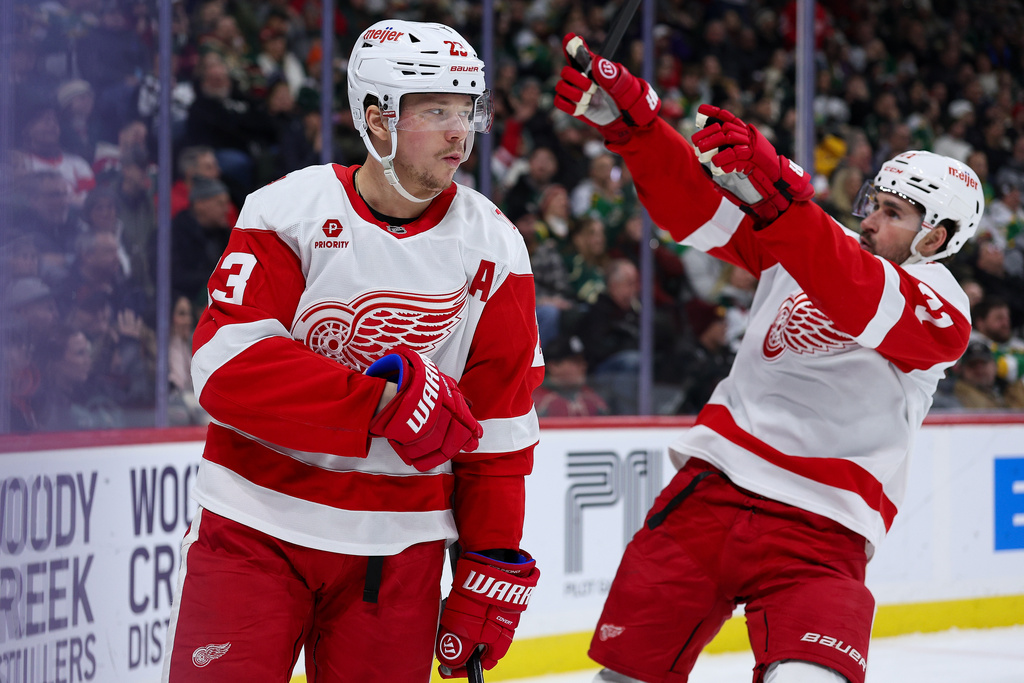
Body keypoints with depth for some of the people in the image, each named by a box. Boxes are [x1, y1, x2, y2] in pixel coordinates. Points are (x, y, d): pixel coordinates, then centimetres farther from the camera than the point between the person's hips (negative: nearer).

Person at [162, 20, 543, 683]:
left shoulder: (494, 248, 2)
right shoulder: (286, 211, -6)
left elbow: (500, 427, 5)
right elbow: (228, 365, -17)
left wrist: (492, 567, 1)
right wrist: (385, 396, -25)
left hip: (397, 548, 2)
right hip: (257, 529, -2)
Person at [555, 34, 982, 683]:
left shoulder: (941, 316, -6)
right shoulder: (817, 246, 11)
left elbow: (866, 307, -26)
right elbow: (699, 205, 3)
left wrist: (772, 190, -40)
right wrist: (629, 118, -14)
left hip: (818, 531, -5)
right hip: (711, 485, 5)